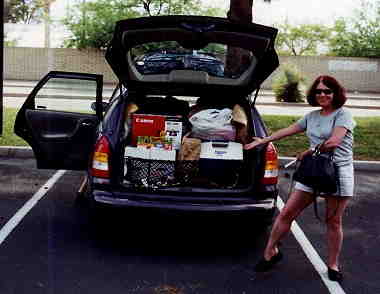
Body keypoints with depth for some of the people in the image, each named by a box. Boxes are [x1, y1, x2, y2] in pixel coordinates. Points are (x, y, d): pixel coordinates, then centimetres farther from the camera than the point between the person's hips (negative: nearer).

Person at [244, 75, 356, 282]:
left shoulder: (342, 114, -5)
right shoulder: (312, 116, 14)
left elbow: (334, 142, -17)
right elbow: (288, 130, 21)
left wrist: (307, 153, -8)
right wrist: (263, 141, 24)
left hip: (338, 172, -5)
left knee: (333, 222, 5)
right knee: (286, 213, 1)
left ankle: (333, 265, 21)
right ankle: (270, 252, 16)